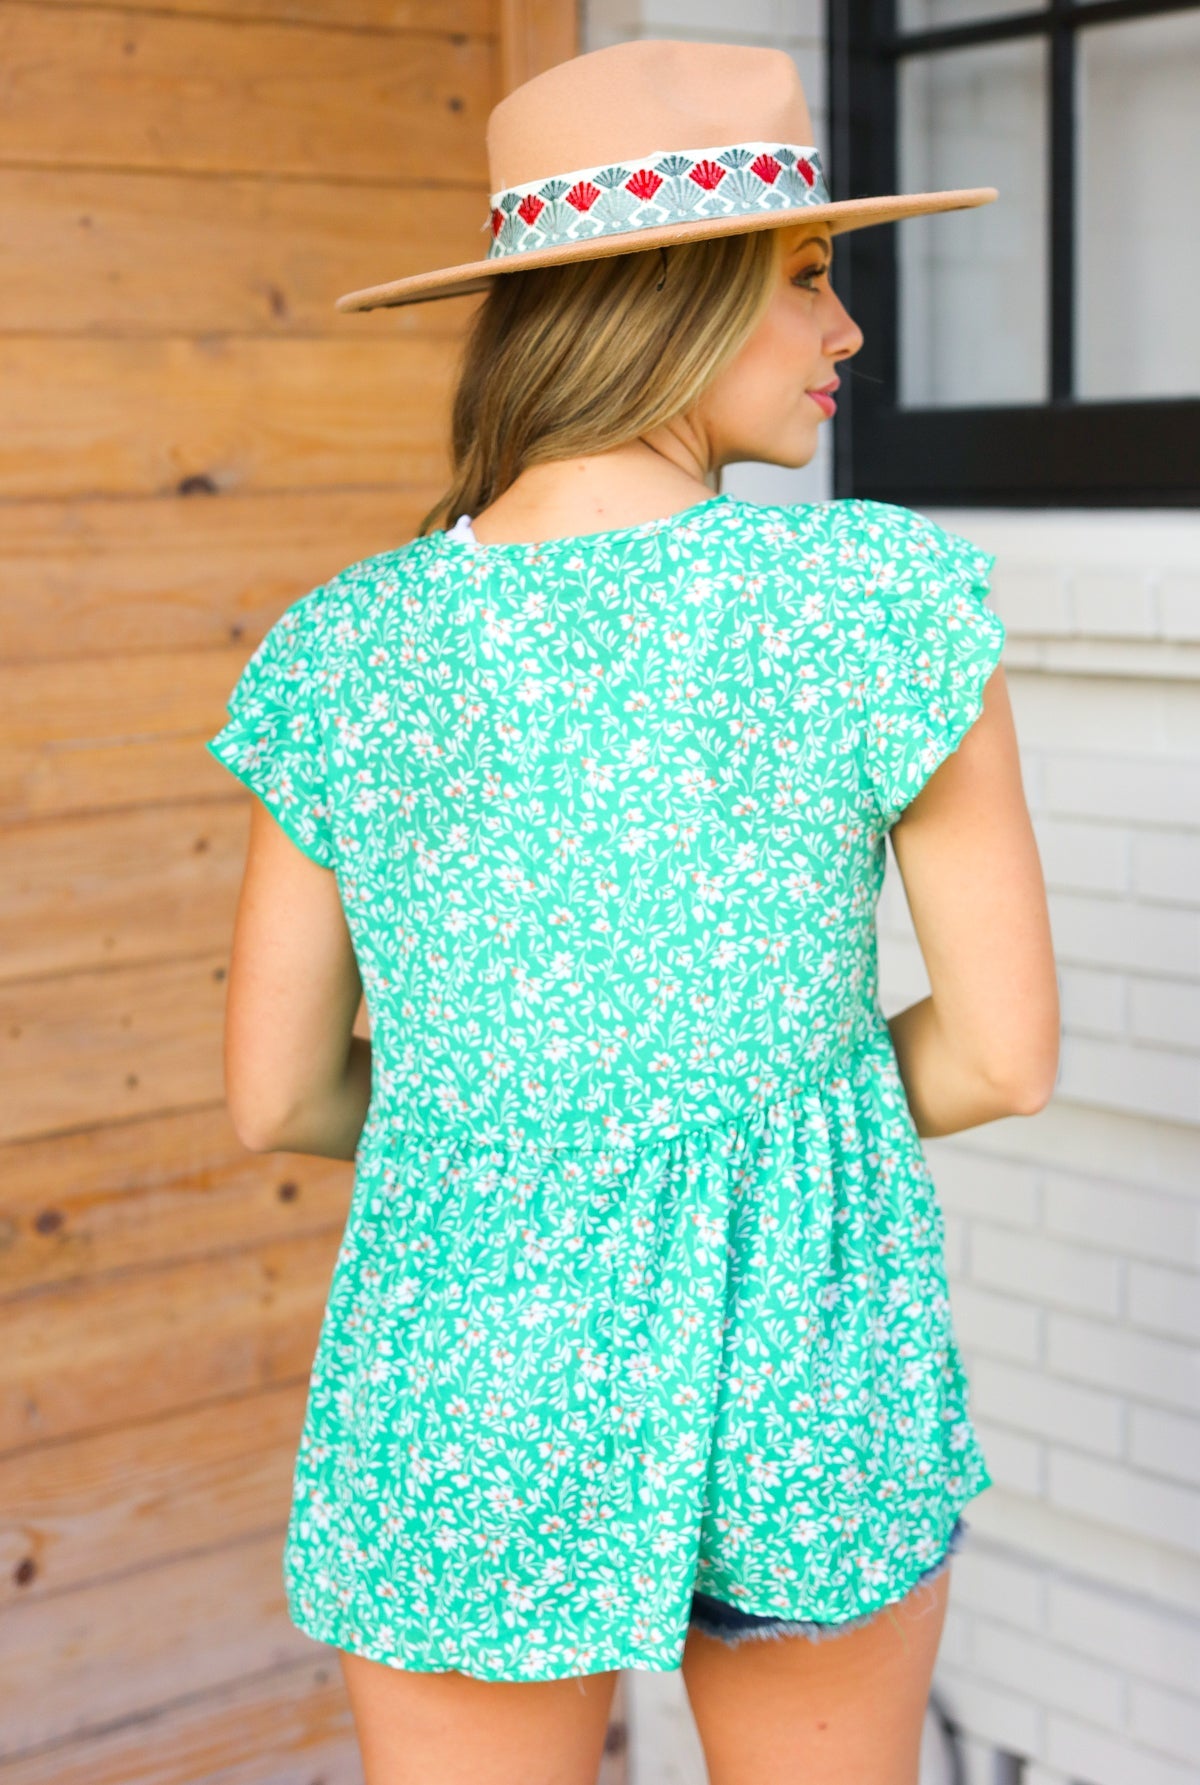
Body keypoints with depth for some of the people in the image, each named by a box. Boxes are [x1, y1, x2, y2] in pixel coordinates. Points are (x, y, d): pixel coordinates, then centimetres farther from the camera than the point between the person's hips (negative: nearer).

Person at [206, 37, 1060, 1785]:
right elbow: (1007, 1051, -8)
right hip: (812, 1393, 0)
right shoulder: (889, 596, -14)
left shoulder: (344, 654, -6)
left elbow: (277, 1091, 1)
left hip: (471, 1411, 1)